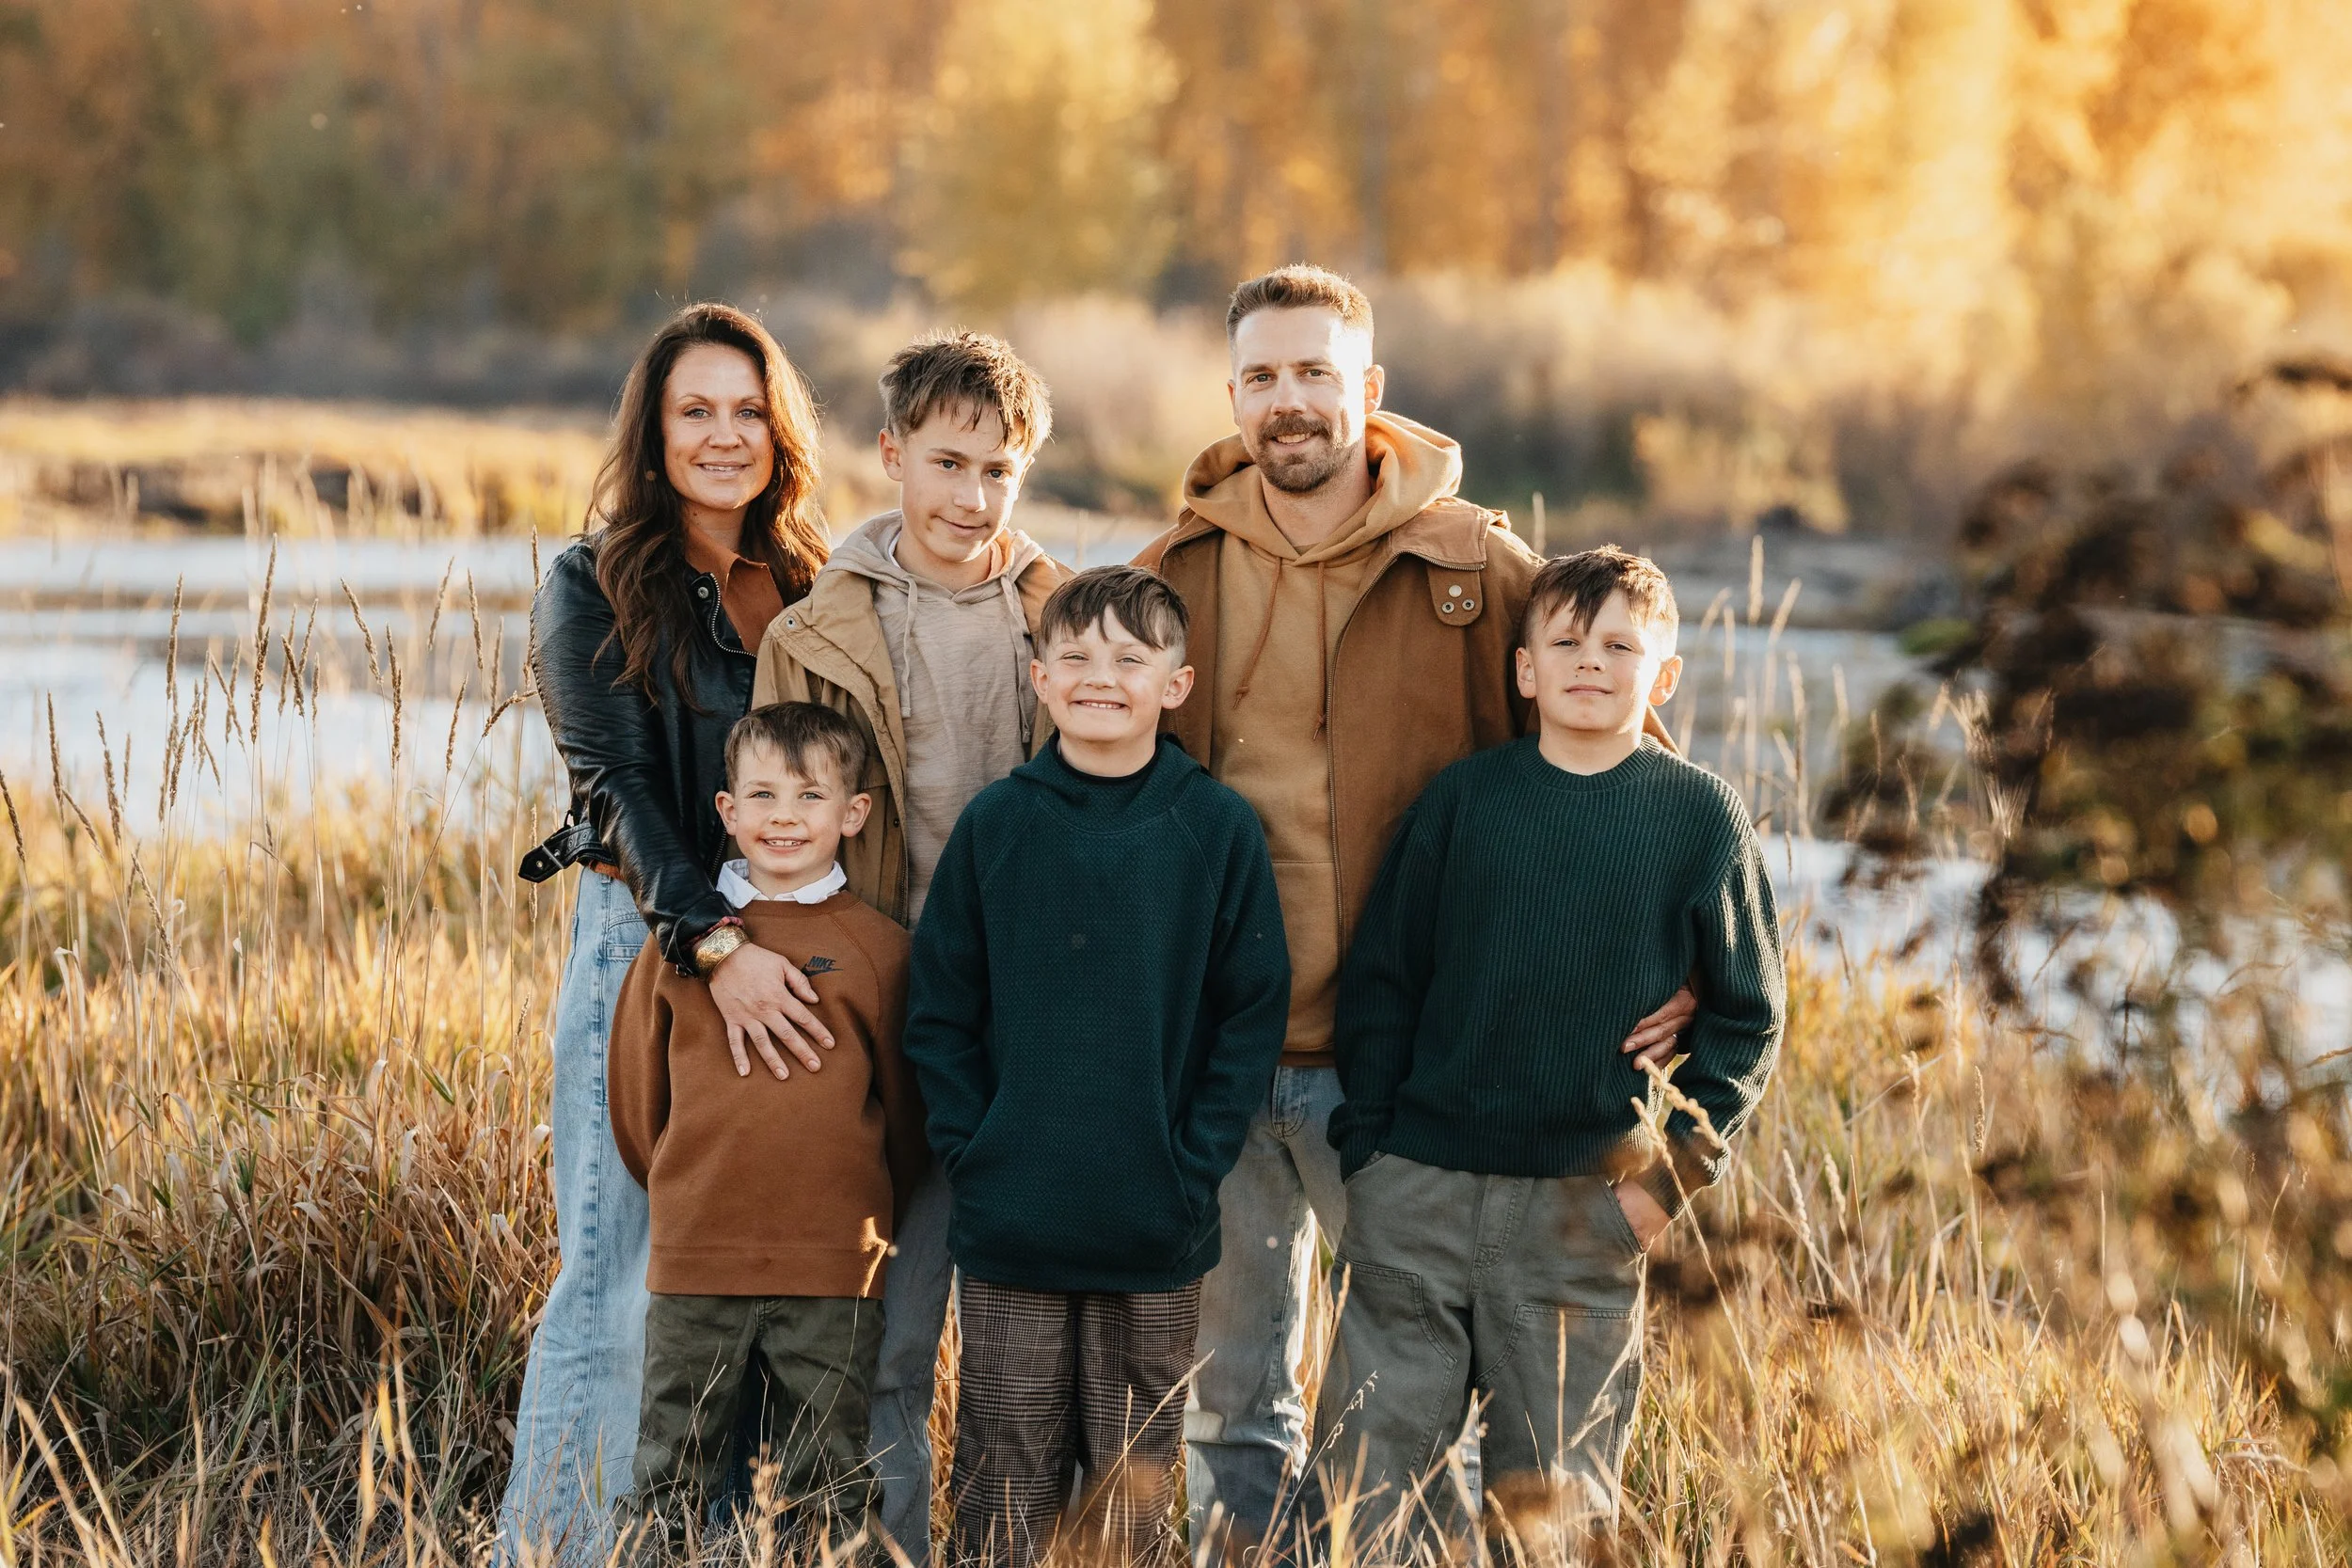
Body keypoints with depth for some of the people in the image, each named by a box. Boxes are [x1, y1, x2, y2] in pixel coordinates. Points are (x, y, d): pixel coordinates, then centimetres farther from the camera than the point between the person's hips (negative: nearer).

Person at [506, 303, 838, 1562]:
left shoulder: (816, 590, 14)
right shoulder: (593, 590, 0)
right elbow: (615, 786, -11)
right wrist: (714, 944, -24)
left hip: (787, 956, 4)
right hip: (643, 941, -4)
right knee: (620, 1283, -7)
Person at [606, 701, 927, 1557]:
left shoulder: (877, 948, 1)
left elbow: (907, 1104, 9)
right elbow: (635, 1086, 12)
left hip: (835, 1268, -1)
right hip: (694, 1256, 1)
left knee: (826, 1492, 8)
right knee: (669, 1483, 8)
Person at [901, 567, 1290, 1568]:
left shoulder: (1216, 828, -2)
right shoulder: (995, 823, 0)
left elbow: (1255, 1014, 0)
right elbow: (939, 1010, 4)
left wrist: (1196, 1163, -7)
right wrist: (968, 1148, -5)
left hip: (1158, 1232, 0)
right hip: (1009, 1223, 0)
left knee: (1136, 1486, 10)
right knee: (1003, 1485, 7)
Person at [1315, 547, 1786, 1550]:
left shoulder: (1701, 817, 1)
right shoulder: (1462, 797, 4)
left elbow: (1745, 1015, 5)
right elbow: (1379, 978, 8)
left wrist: (1677, 1168, -3)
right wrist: (1365, 1145, 1)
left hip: (1585, 1205, -1)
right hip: (1416, 1192, 1)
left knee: (1556, 1488, 5)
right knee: (1368, 1472, 2)